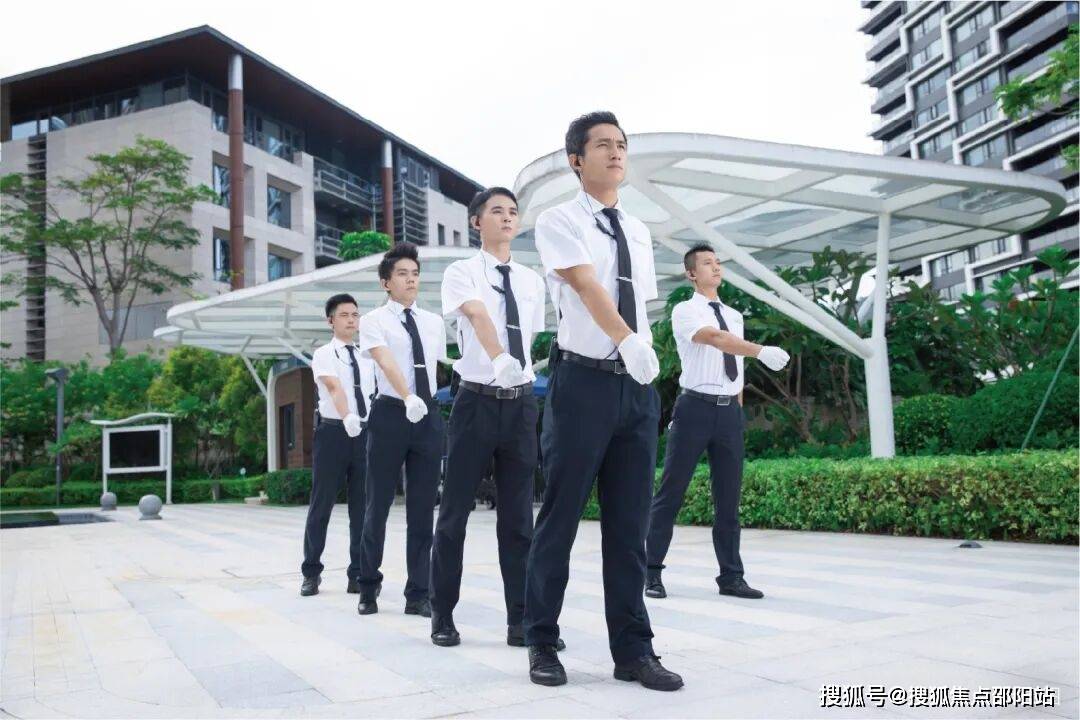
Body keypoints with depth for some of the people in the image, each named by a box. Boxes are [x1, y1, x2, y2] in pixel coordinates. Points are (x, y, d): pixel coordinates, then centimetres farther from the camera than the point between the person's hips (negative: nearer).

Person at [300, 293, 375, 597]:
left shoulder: (367, 358, 14)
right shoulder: (323, 354, -2)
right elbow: (333, 387, -21)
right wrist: (347, 416, -38)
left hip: (365, 433, 4)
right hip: (333, 432, -4)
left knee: (363, 507, 6)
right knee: (322, 505, 3)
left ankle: (359, 574, 15)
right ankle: (311, 572, 17)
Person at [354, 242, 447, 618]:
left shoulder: (434, 323, 12)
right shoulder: (373, 321, -2)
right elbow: (385, 361, -19)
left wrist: (427, 403, 13)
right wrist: (408, 398, -32)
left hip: (429, 415, 4)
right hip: (391, 413, -4)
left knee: (423, 509, 5)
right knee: (378, 505, 6)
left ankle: (418, 594, 14)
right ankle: (368, 587, 23)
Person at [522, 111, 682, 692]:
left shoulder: (638, 231, 17)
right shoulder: (558, 221, -2)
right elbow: (586, 285, -19)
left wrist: (643, 350, 8)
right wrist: (628, 341, -32)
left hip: (638, 385, 5)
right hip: (582, 381, -5)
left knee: (629, 523, 7)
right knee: (561, 517, 2)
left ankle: (632, 650, 16)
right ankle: (542, 643, 16)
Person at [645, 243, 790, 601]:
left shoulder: (734, 315, 17)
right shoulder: (685, 310, -3)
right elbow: (714, 338, -23)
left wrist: (738, 412, 14)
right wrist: (761, 350, -36)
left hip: (730, 411, 6)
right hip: (696, 407, -5)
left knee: (728, 498, 9)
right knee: (671, 492, 0)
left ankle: (731, 576, 17)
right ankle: (652, 572, 10)